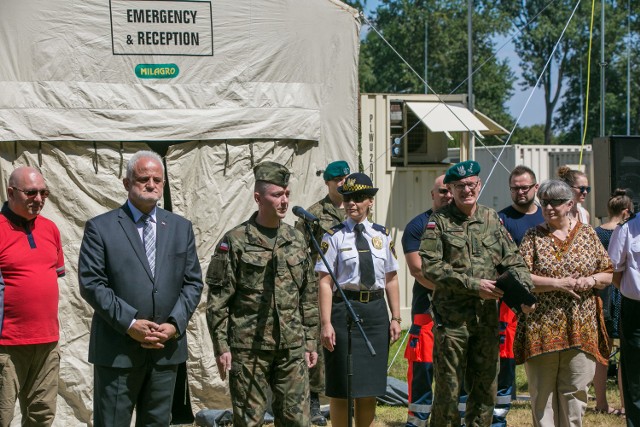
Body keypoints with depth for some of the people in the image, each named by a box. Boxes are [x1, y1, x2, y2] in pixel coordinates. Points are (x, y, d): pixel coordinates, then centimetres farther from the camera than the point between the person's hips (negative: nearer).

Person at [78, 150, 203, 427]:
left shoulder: (181, 228, 12)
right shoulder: (100, 228, -1)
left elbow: (193, 282, 9)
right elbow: (91, 283, -8)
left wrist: (175, 324, -6)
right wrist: (129, 323, -15)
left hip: (167, 348, 4)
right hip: (117, 349, -4)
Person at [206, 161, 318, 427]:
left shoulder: (297, 240, 10)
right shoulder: (235, 241, -5)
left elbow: (309, 296, 14)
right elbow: (218, 300, -5)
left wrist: (310, 341, 11)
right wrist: (221, 347, -9)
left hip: (292, 347, 4)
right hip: (249, 348, -4)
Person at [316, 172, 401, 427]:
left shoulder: (382, 236, 8)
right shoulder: (334, 236, -4)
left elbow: (391, 280, 11)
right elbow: (325, 283, -8)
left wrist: (396, 318, 6)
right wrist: (326, 323, -15)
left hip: (376, 311, 4)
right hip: (344, 309, -4)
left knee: (370, 385, 11)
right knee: (341, 386, 2)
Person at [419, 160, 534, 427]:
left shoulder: (492, 220, 11)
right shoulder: (439, 221, -2)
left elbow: (513, 261, 9)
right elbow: (430, 267, -11)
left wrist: (524, 290, -10)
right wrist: (473, 285, -15)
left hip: (487, 317, 4)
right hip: (451, 319, -4)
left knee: (485, 387, 9)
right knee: (448, 388, 0)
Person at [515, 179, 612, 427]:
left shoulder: (587, 234, 9)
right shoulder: (534, 237, 2)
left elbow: (607, 274, 13)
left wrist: (592, 280, -9)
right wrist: (557, 283, -17)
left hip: (581, 329, 2)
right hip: (541, 328, -1)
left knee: (575, 392, 4)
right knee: (542, 392, 3)